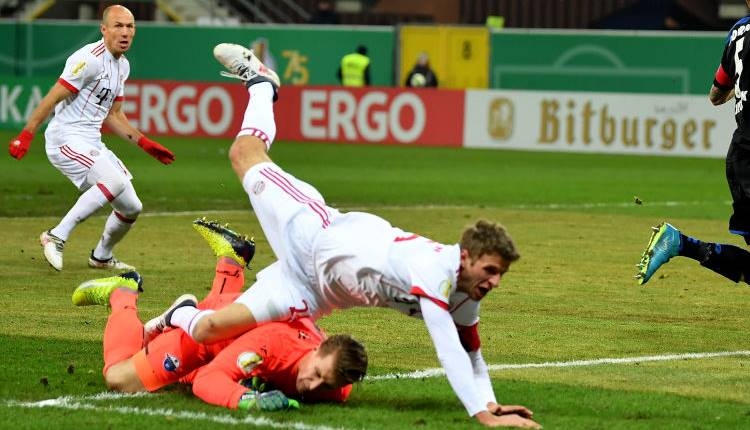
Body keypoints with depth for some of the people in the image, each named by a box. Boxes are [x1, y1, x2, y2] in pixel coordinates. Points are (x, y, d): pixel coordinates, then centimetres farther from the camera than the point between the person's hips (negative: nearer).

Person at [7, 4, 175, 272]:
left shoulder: (122, 66, 14)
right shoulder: (90, 59, -15)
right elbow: (52, 99, -18)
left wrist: (145, 144, 17)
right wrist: (26, 136, -22)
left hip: (93, 144, 9)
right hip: (67, 140, -9)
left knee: (131, 208, 9)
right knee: (115, 181, -31)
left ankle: (102, 257, 34)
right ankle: (57, 237, -25)